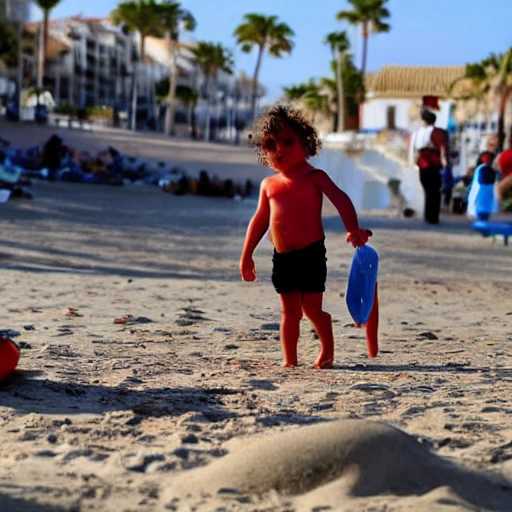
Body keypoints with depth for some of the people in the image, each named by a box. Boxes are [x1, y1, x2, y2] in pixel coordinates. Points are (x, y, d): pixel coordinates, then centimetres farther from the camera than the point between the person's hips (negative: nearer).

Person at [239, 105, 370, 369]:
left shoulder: (313, 176, -2)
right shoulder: (269, 184, 12)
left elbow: (341, 200, -13)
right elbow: (260, 220, 20)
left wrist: (353, 230, -28)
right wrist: (246, 255, 20)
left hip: (311, 253, -4)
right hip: (282, 257, 4)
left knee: (312, 306, -1)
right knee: (289, 310, 5)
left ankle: (327, 350, 21)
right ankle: (289, 359, 10)